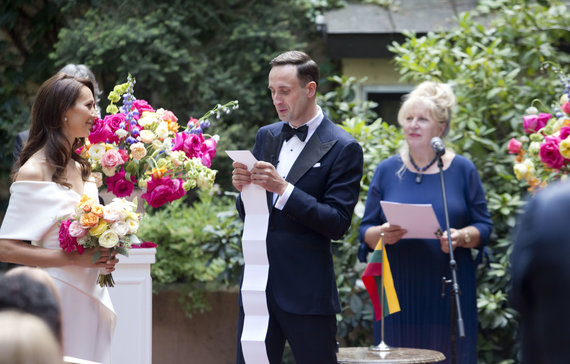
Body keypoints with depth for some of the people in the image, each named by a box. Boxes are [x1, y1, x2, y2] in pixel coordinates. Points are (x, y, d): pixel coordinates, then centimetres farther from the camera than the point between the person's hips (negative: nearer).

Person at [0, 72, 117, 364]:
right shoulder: (35, 172, -13)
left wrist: (103, 258, 2)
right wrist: (74, 258, -20)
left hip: (90, 298, 7)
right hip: (59, 297, -7)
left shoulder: (80, 169, 11)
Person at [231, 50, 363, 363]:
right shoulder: (266, 136, 12)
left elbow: (337, 224, -13)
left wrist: (283, 188, -21)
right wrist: (243, 188, -8)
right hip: (258, 283, 5)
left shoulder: (342, 148, -7)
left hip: (307, 290, -5)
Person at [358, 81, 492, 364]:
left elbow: (484, 226, 5)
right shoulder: (387, 170, 9)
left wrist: (461, 237, -15)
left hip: (448, 290, -1)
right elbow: (365, 231, 9)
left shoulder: (462, 170, 6)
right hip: (398, 289, 1)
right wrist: (382, 234, -13)